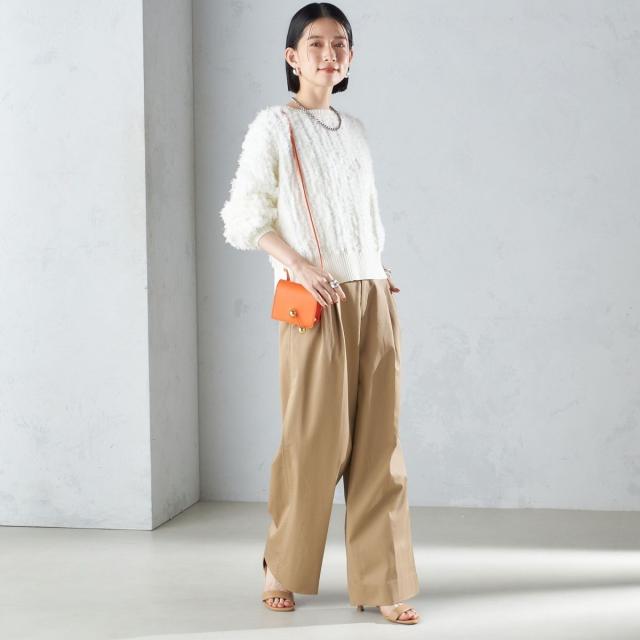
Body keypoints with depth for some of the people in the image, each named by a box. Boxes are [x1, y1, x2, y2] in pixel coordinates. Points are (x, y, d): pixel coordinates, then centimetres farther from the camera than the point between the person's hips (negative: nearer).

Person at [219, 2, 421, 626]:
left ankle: (382, 583, 8)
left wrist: (381, 275, 9)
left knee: (378, 441, 2)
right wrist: (298, 267, -15)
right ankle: (280, 569, 17)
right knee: (314, 439, -3)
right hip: (315, 301, -5)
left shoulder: (354, 130, 17)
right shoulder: (274, 125, 0)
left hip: (372, 298, 5)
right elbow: (245, 216, -4)